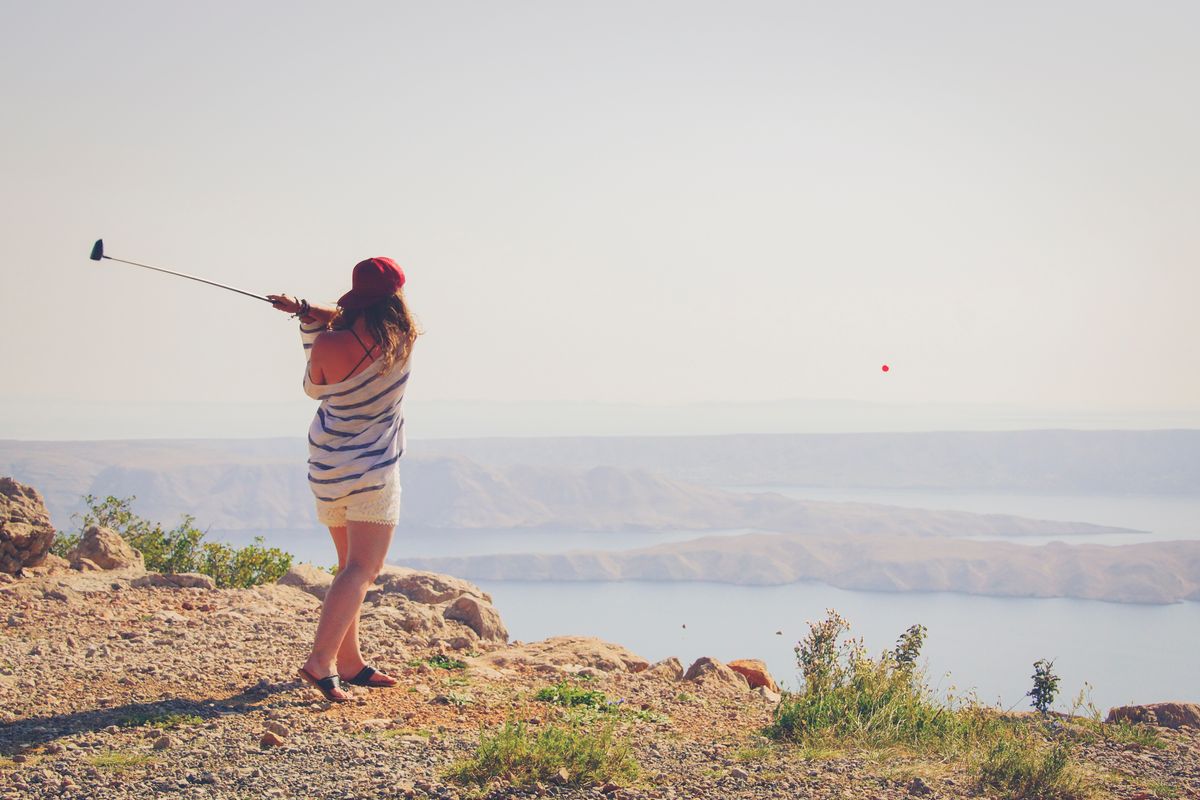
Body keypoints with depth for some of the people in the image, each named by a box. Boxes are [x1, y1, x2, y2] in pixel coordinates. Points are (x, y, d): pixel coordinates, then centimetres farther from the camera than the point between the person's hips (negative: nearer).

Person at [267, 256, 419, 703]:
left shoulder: (328, 346, -11)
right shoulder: (403, 340, -10)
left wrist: (312, 325, 11)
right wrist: (317, 314, 8)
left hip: (328, 465, 4)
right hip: (372, 469, -4)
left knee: (351, 566, 17)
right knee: (362, 569, -6)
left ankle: (350, 662, 23)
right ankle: (321, 662, -21)